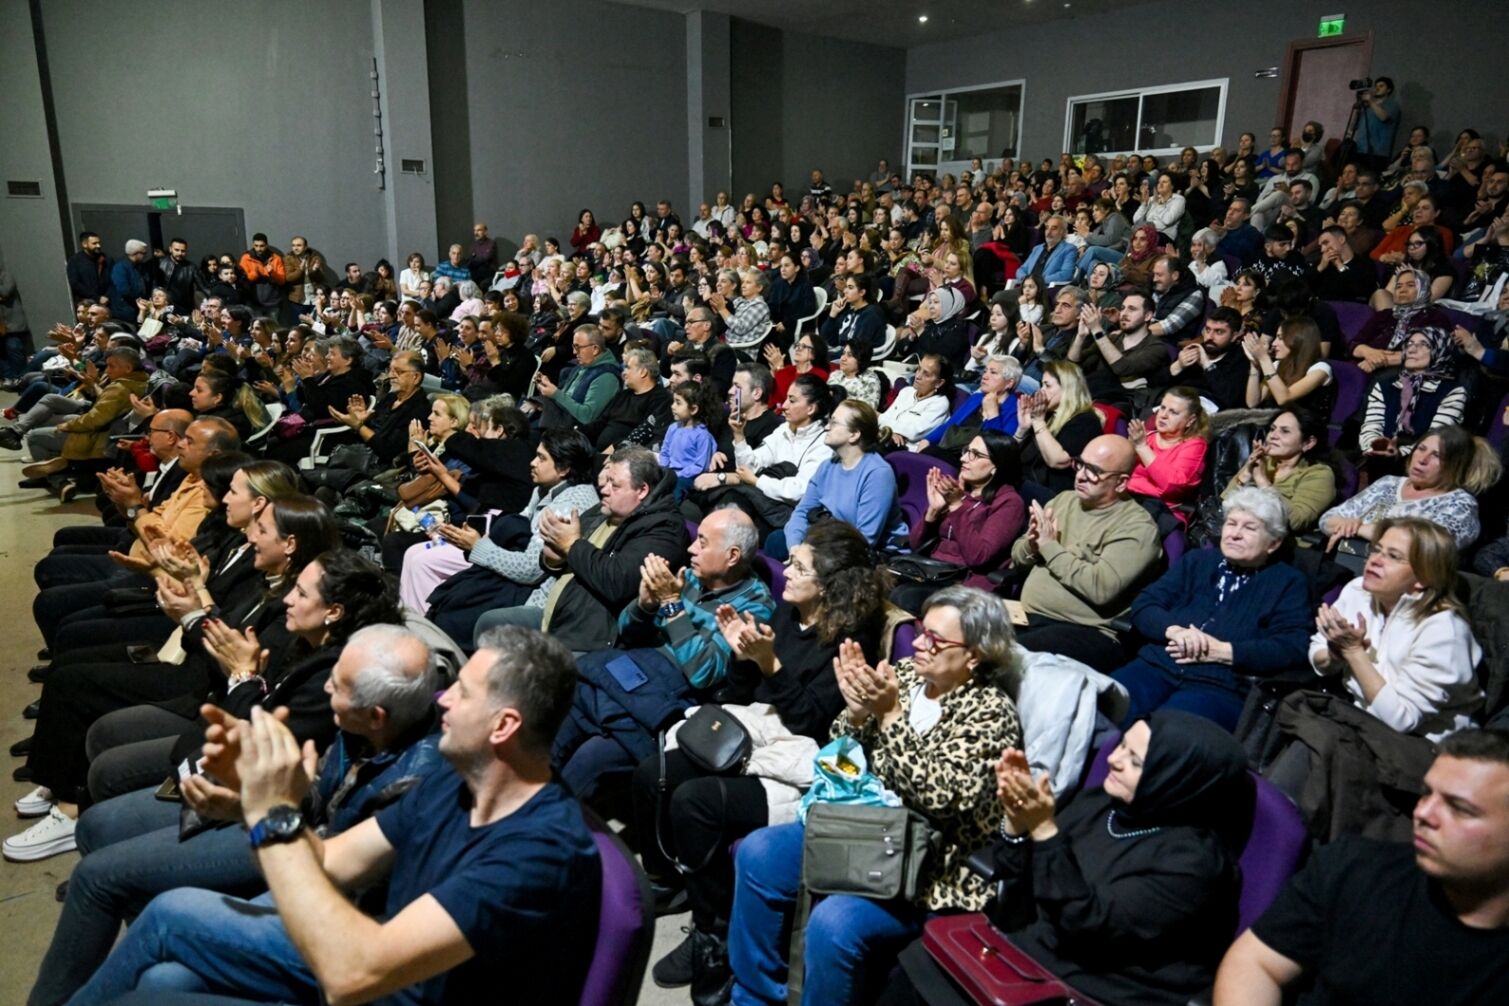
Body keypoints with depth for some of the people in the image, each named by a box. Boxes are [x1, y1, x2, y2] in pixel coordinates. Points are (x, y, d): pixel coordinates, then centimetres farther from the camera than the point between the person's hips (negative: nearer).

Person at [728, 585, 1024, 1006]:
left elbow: (937, 796, -26)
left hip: (931, 868, -7)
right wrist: (857, 708, -17)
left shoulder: (991, 712, -15)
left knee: (834, 922, -29)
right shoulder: (902, 676, 3)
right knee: (758, 854, -3)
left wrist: (890, 713, -28)